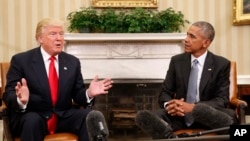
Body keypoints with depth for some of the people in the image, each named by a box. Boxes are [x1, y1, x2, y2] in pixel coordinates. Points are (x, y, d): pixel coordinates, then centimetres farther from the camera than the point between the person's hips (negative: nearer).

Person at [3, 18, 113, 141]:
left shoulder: (73, 62, 10)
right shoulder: (21, 60, -1)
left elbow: (77, 95, 11)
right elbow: (8, 95, -5)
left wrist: (89, 93, -13)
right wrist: (21, 99, -29)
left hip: (64, 117, 4)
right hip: (32, 117, -3)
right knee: (32, 120, -37)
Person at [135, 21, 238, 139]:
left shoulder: (221, 64, 1)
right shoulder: (176, 61, 7)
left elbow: (222, 100, -5)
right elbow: (164, 93, 7)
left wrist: (193, 107, -23)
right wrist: (169, 104, -20)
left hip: (208, 116, -2)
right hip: (179, 115, 2)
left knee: (229, 117, -38)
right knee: (143, 116, -29)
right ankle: (172, 137, -56)